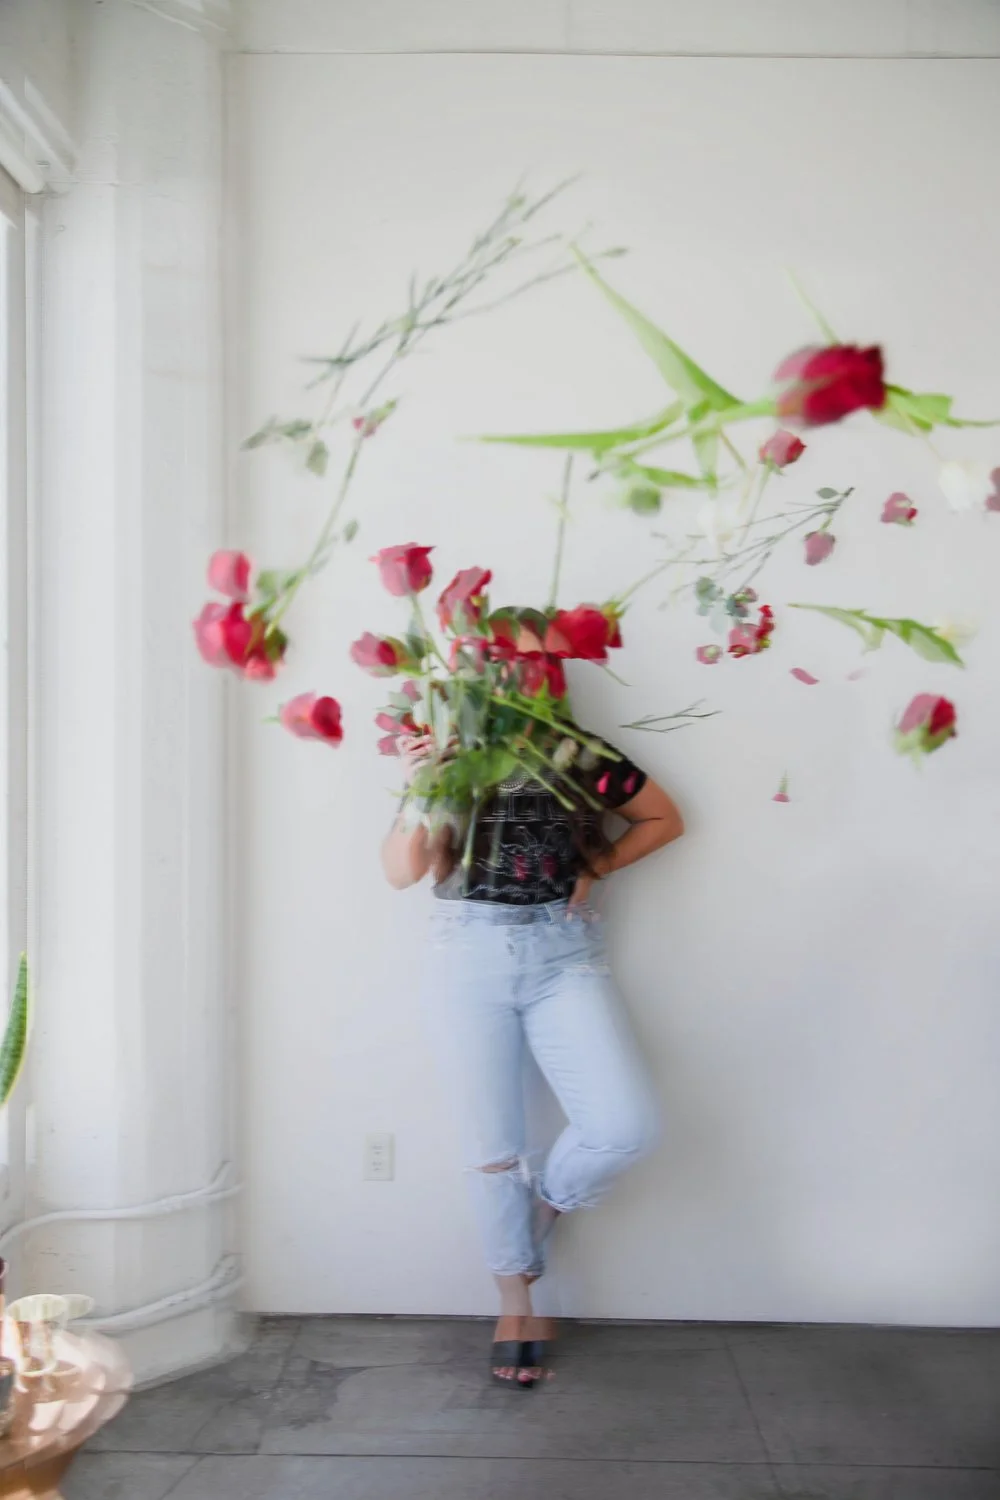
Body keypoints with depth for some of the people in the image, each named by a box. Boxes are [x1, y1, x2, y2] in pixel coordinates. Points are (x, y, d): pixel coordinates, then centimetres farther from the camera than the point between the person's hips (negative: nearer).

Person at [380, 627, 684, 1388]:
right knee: (494, 1141, 8)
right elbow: (403, 872, -5)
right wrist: (415, 793, -19)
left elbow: (665, 820, 14)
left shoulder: (582, 757, 0)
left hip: (563, 951, 0)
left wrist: (596, 867, 2)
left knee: (627, 1126, -13)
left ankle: (547, 1204, 21)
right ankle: (517, 1304, 27)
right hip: (472, 955, 0)